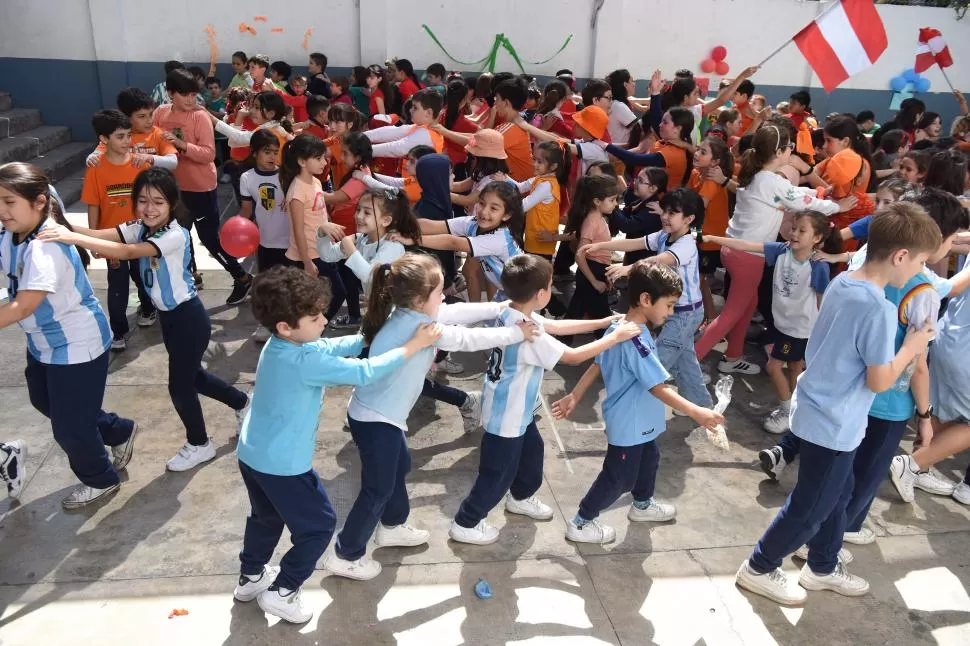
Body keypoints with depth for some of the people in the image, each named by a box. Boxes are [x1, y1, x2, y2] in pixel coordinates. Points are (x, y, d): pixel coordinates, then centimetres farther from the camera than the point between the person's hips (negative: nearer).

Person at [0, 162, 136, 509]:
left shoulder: (47, 247, -31)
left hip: (77, 345, -10)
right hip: (43, 341, 10)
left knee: (69, 426, 5)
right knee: (45, 402, 28)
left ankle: (101, 480, 33)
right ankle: (120, 431, 47)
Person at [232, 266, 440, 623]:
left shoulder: (277, 346, -2)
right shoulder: (305, 362, -30)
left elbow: (333, 347, 7)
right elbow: (363, 372, -27)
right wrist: (412, 345, -19)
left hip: (252, 454, 9)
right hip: (283, 464, -9)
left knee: (267, 517, 31)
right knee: (318, 525, 11)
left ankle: (250, 577, 50)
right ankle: (281, 592, 22)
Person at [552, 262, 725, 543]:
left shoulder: (619, 327, -3)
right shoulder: (636, 342, -33)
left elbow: (596, 365, 5)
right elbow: (659, 388, -33)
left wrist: (574, 397, 11)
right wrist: (696, 412, -33)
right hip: (629, 425, -10)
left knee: (648, 459, 29)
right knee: (619, 477, 7)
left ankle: (642, 505, 53)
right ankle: (580, 523, 22)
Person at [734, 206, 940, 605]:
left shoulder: (842, 281, -1)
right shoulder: (879, 308, -27)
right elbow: (880, 381, -21)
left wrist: (896, 335, 6)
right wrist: (912, 346, -7)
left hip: (819, 410, 9)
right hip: (834, 423, -9)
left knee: (836, 494, 25)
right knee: (810, 507, 10)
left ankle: (823, 567, 42)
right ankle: (759, 569, 26)